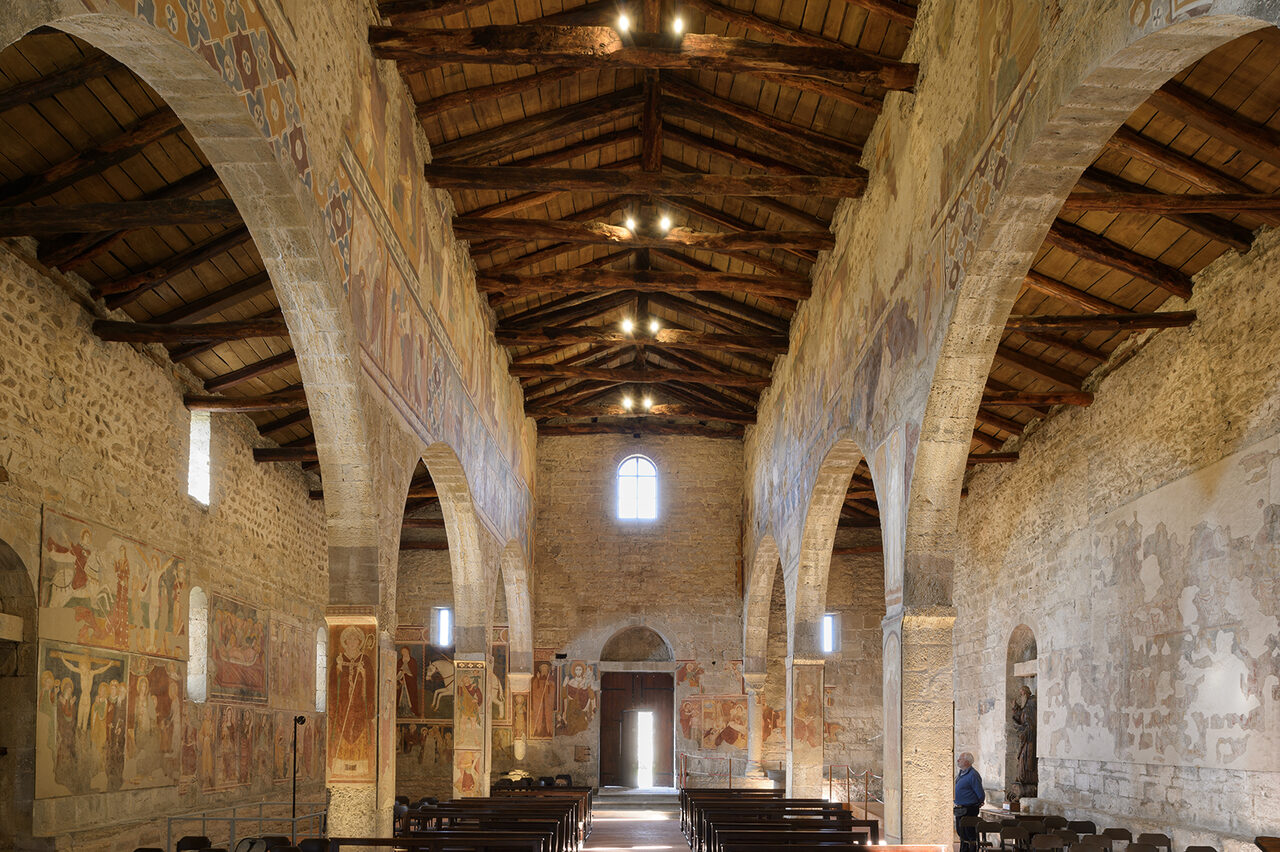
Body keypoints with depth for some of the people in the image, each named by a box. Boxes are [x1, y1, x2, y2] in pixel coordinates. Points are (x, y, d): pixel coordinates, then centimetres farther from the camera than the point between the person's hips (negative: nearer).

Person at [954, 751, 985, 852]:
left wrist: (978, 805, 0)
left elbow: (981, 794, -14)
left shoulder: (973, 775, -17)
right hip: (960, 810, 9)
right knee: (961, 834, 15)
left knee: (970, 835, -5)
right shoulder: (961, 774, 12)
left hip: (969, 810, -9)